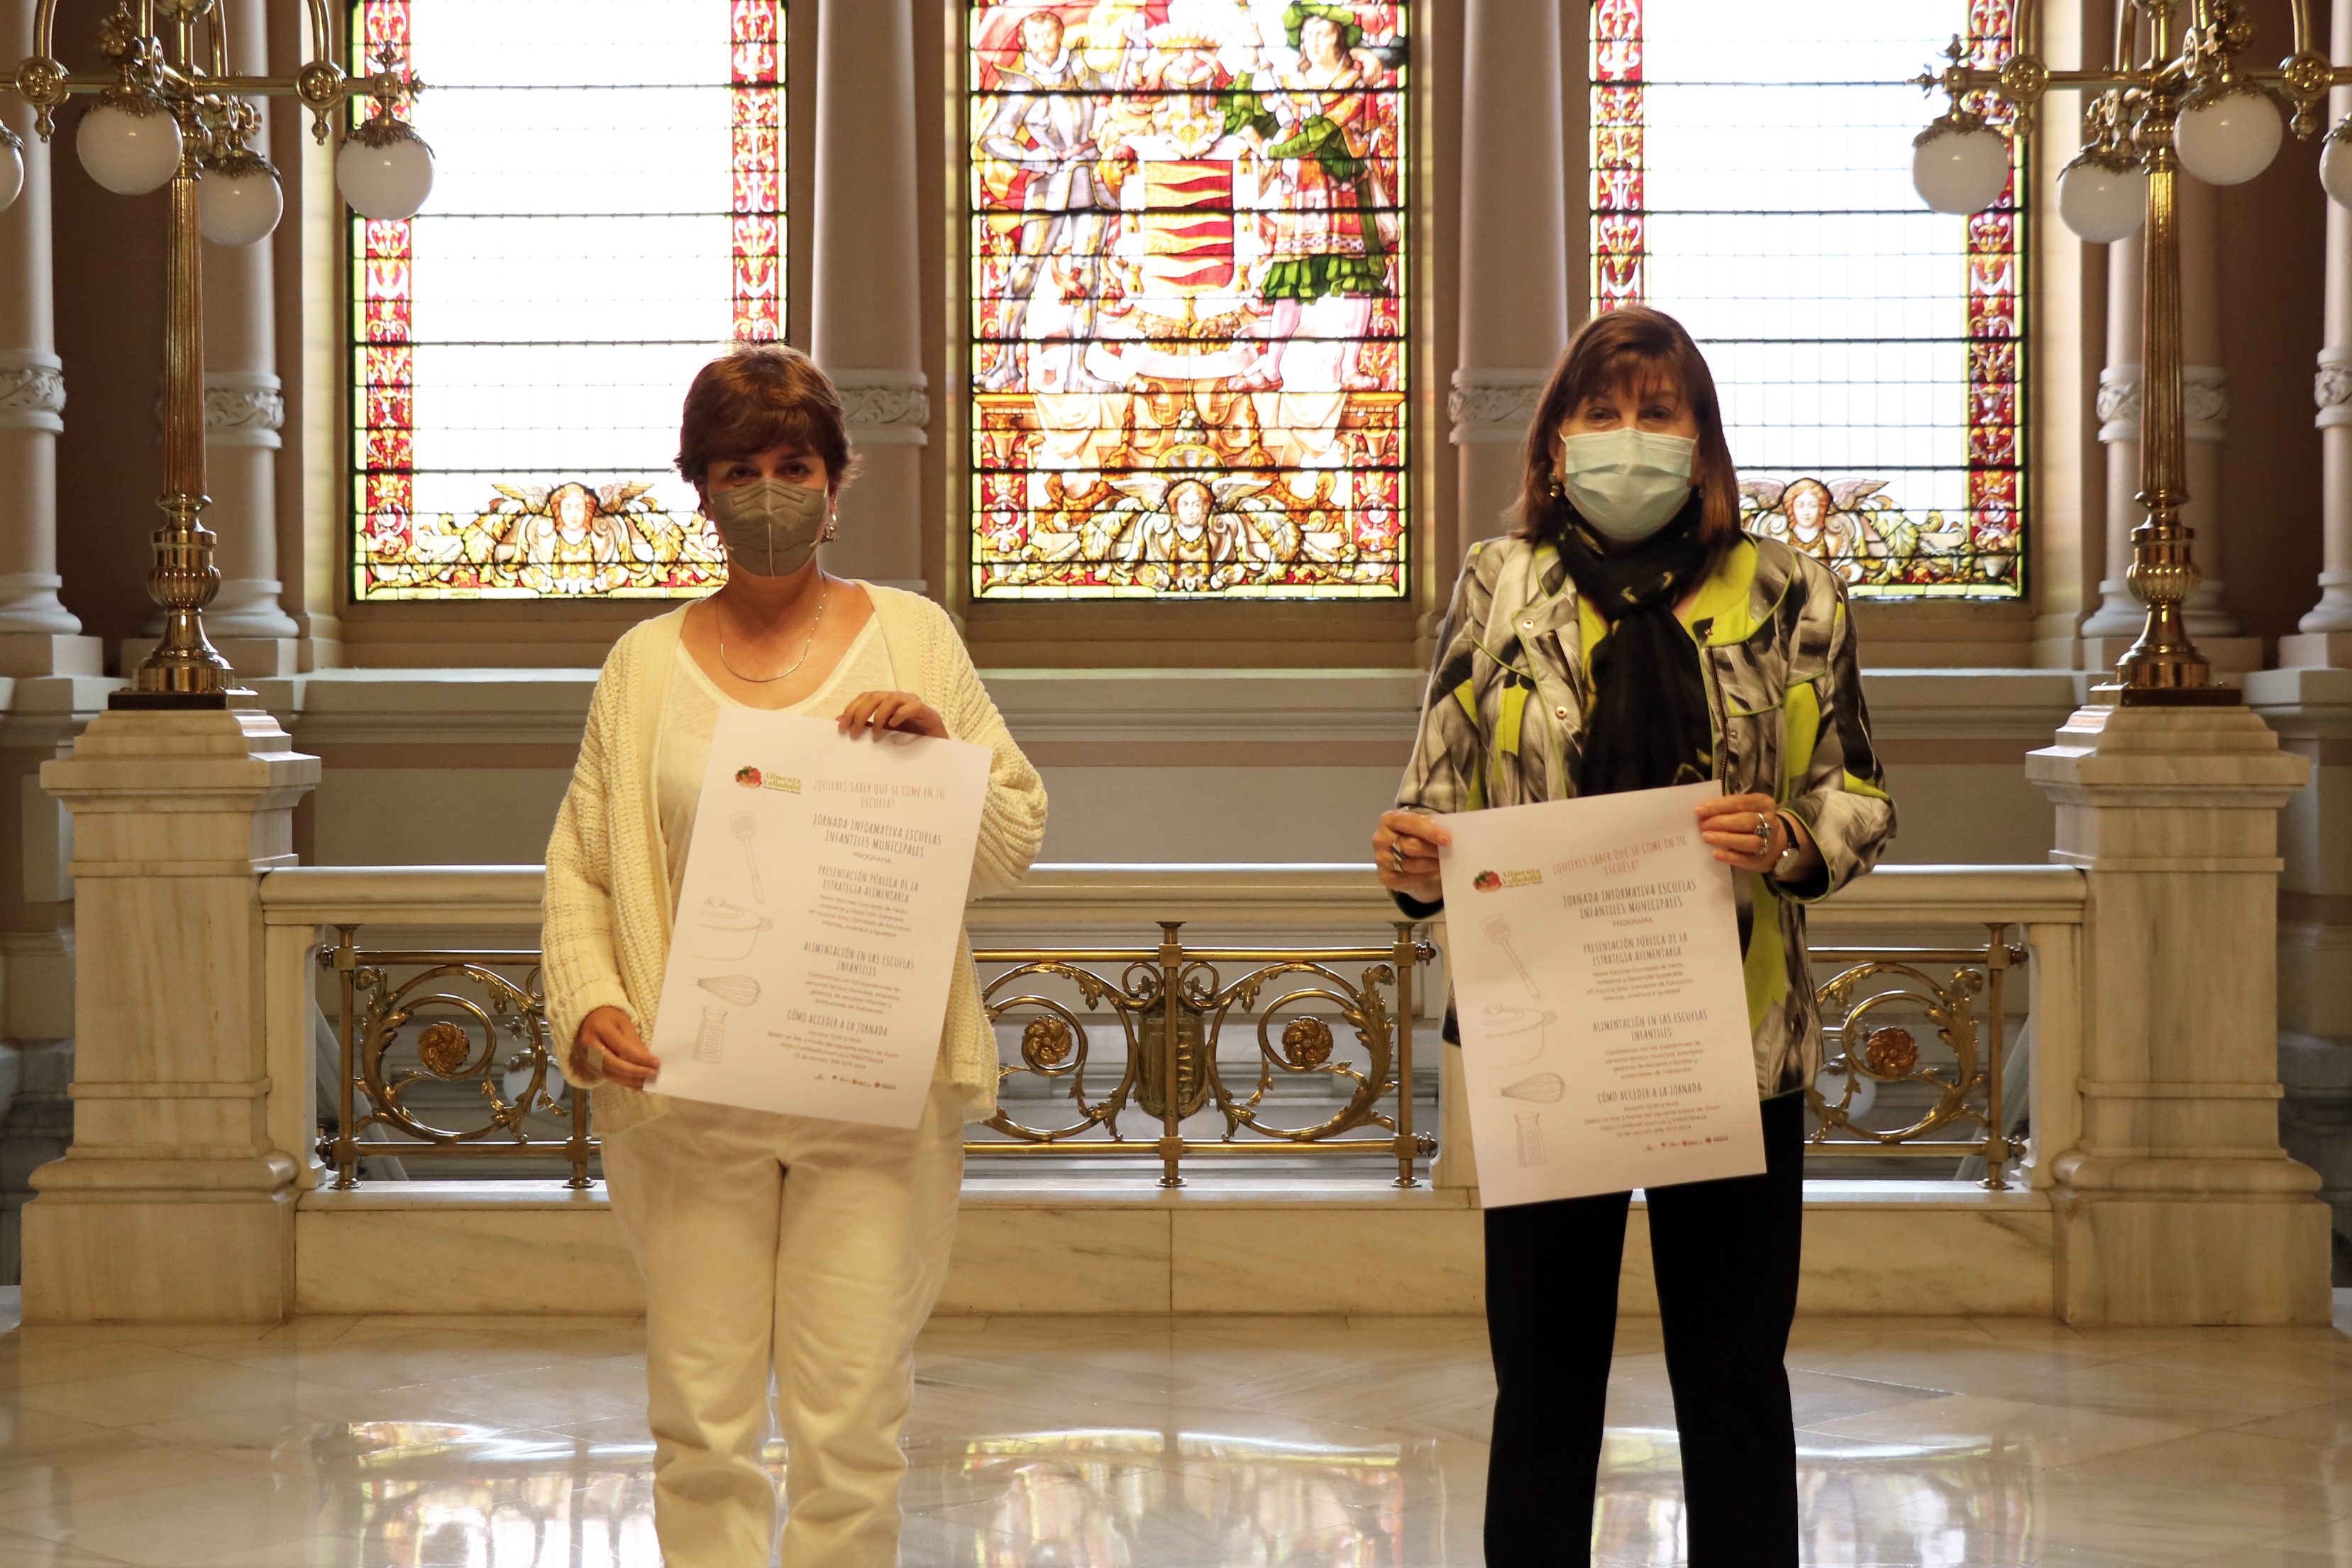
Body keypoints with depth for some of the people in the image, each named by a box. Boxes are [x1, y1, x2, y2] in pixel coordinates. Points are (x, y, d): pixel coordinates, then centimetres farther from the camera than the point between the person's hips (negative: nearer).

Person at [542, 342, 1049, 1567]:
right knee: (701, 1426, 4)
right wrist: (589, 1007, -9)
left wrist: (935, 753, -10)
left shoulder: (911, 637, 7)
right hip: (692, 1097, 1)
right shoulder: (648, 665, 9)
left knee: (853, 1425, 0)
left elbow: (1016, 844, 8)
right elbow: (579, 867, 8)